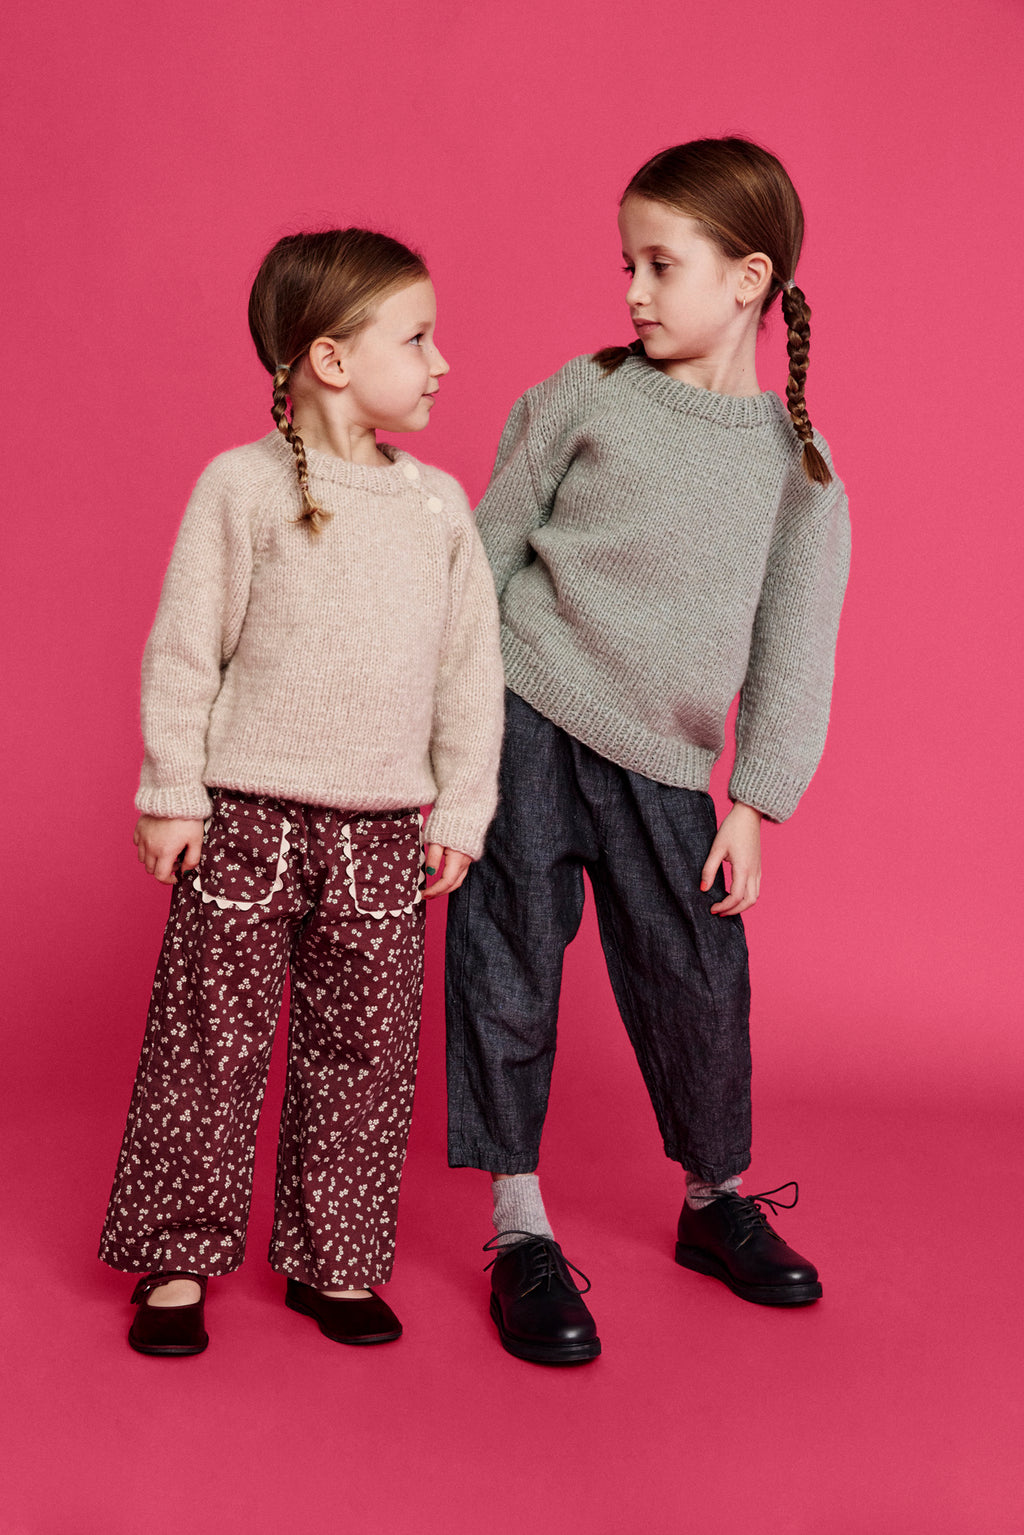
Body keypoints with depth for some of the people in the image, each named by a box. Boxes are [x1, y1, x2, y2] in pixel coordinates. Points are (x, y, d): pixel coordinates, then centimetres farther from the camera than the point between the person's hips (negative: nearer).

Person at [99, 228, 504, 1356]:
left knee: (362, 1051, 8)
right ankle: (176, 1259, 19)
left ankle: (331, 1261, 23)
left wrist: (460, 810, 6)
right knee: (210, 1042, 3)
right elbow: (182, 651, -3)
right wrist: (172, 796, -4)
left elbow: (471, 667, 9)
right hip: (246, 818, -3)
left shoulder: (439, 502, 7)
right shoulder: (242, 485, -5)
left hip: (384, 829, 4)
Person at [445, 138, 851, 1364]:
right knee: (508, 968, 0)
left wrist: (755, 804, 0)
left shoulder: (799, 466, 1)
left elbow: (793, 650, 4)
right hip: (523, 721, -1)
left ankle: (715, 1200, 30)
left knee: (698, 979, 6)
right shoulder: (584, 397, -2)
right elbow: (486, 550, 4)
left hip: (659, 761, 1)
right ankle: (518, 1231, 14)